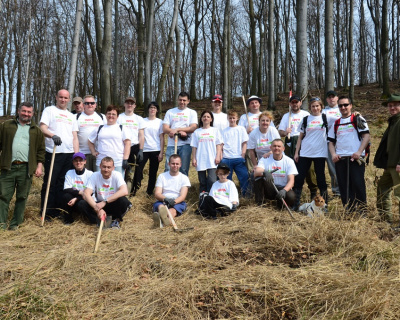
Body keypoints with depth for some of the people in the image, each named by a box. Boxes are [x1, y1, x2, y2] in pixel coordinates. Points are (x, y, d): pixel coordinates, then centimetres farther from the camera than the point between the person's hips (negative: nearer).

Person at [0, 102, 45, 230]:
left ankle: (16, 223, 14)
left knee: (22, 197, 4)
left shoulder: (36, 130, 12)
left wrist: (39, 165, 0)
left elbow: (41, 150, 10)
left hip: (26, 169, 0)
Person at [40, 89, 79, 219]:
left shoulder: (72, 116, 21)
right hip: (53, 153, -5)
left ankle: (57, 211, 15)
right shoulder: (49, 110, 6)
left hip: (69, 154, 5)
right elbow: (43, 128, -7)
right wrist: (53, 135, -28)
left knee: (62, 183, 7)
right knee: (50, 183, -5)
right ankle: (46, 212, 2)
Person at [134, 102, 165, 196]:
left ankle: (149, 192, 16)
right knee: (138, 169, -14)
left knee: (153, 172, 5)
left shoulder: (160, 122, 6)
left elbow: (162, 138, 4)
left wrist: (161, 152, -3)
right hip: (144, 149, 0)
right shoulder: (143, 121, 8)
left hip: (155, 150, 0)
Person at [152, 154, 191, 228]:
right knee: (161, 206, -35)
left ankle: (162, 221, -71)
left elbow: (183, 196, -3)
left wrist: (174, 201, -26)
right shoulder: (162, 176, 13)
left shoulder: (184, 178, 9)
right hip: (162, 201, 2)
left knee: (173, 210, -36)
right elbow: (157, 194, 1)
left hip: (178, 202, -1)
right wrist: (165, 199, -22)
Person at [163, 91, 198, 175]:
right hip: (171, 145, 1)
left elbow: (193, 128, -3)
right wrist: (180, 132, -10)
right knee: (168, 170, -4)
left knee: (184, 170, 1)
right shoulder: (170, 112, 14)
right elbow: (165, 129, 4)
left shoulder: (192, 112, 12)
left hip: (185, 144, -1)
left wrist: (177, 129, -11)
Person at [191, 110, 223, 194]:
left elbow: (218, 145, 6)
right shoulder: (197, 132, 12)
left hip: (212, 161, -1)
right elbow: (194, 147, 9)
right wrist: (193, 158, 2)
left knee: (212, 181, -14)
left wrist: (218, 156, -5)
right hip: (200, 161, 2)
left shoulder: (215, 131, 10)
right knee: (202, 182, 5)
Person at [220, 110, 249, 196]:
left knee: (245, 176, -7)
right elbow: (221, 145, 8)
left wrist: (243, 156, -4)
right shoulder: (224, 131, 12)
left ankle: (246, 194, 5)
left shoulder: (241, 129, 11)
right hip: (226, 158, 1)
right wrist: (221, 157, -3)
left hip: (238, 158, -1)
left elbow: (244, 143, 7)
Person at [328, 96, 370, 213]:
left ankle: (362, 211, 4)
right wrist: (333, 154, 2)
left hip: (356, 158, -4)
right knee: (343, 186, 4)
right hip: (340, 159, 5)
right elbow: (331, 142, 20)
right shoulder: (336, 124, 19)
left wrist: (359, 152, -15)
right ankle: (349, 211, 12)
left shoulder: (358, 119, 6)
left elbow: (366, 136, -3)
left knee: (358, 184, -7)